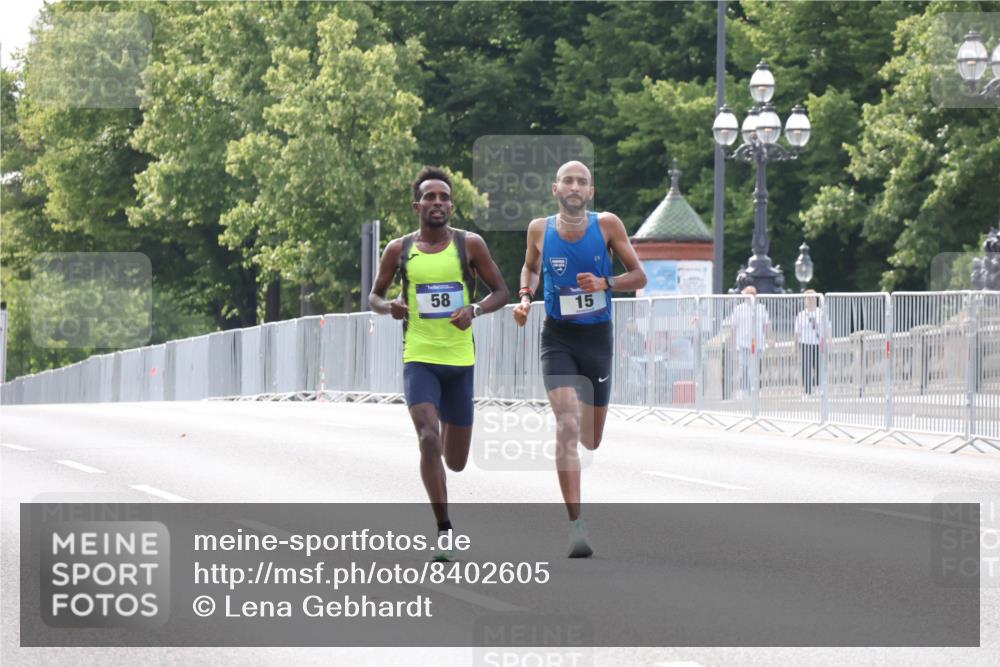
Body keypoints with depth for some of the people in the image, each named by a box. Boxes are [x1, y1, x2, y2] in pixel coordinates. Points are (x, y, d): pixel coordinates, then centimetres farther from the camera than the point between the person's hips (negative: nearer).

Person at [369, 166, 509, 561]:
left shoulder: (470, 245, 1)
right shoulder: (399, 250, 3)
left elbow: (501, 292, 6)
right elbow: (374, 295, 14)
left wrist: (474, 310, -14)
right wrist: (388, 307, -9)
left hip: (460, 362, 1)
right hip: (419, 360, -1)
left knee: (456, 462, 8)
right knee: (428, 439, -22)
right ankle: (444, 530, -15)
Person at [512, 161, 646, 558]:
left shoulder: (607, 225, -6)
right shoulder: (540, 230, -3)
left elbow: (639, 277, -1)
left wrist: (605, 283, -19)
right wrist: (525, 297, -1)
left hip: (597, 338, 1)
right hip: (558, 339, -1)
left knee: (591, 440, 12)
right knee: (567, 428, -19)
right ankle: (575, 525, -19)